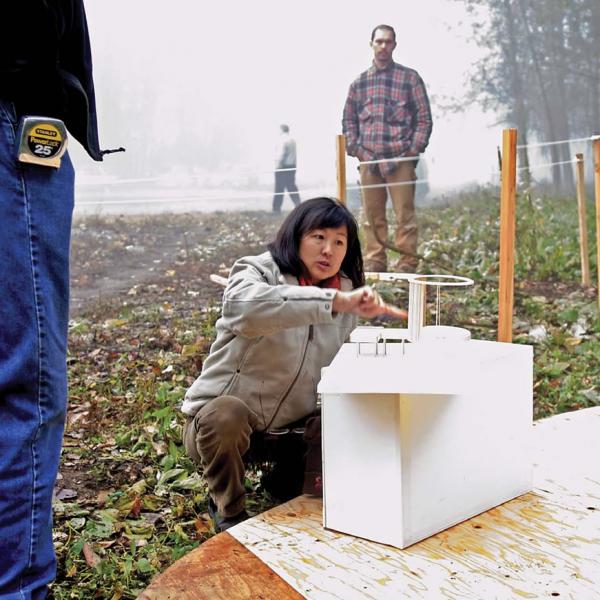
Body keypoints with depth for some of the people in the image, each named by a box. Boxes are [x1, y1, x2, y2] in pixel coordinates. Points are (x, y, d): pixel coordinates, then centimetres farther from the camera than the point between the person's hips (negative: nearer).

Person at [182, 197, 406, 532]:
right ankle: (229, 514, -7)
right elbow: (246, 306, -42)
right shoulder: (257, 272, -15)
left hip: (289, 429, 5)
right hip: (219, 419, -5)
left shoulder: (349, 295, 3)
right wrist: (336, 301, -49)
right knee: (228, 414, -36)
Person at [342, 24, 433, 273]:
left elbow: (424, 118, 4)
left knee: (405, 215, -5)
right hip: (368, 160, 3)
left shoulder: (410, 78, 6)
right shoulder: (359, 82, 14)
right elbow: (348, 120, 17)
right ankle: (374, 263, 14)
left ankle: (407, 265, -1)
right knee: (372, 216, 6)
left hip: (400, 160, -3)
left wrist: (413, 150, -6)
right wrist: (355, 149, 4)